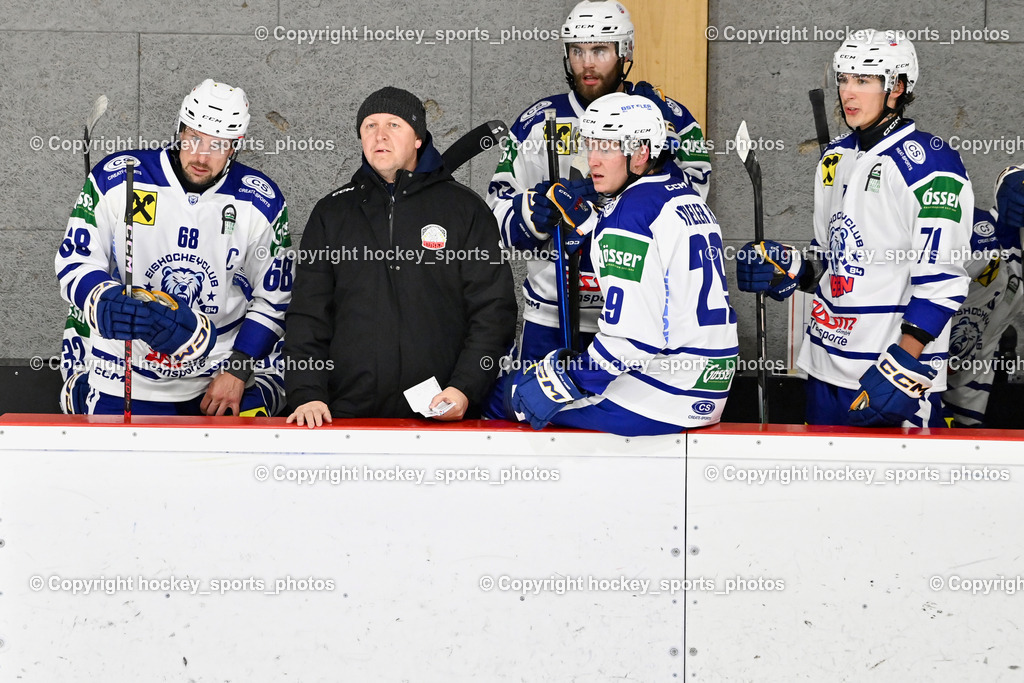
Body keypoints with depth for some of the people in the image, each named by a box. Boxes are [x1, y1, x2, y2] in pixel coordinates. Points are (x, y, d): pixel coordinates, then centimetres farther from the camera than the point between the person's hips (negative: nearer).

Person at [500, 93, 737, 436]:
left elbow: (629, 335, -23)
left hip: (659, 398, -9)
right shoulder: (690, 200, 11)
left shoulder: (630, 212, -17)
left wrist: (572, 379, -12)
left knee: (519, 395, 1)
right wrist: (585, 221, 18)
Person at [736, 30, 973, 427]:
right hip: (827, 367, 8)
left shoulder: (927, 163, -12)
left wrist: (905, 363, -23)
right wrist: (790, 271, 3)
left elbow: (940, 279, -17)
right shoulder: (836, 157, 13)